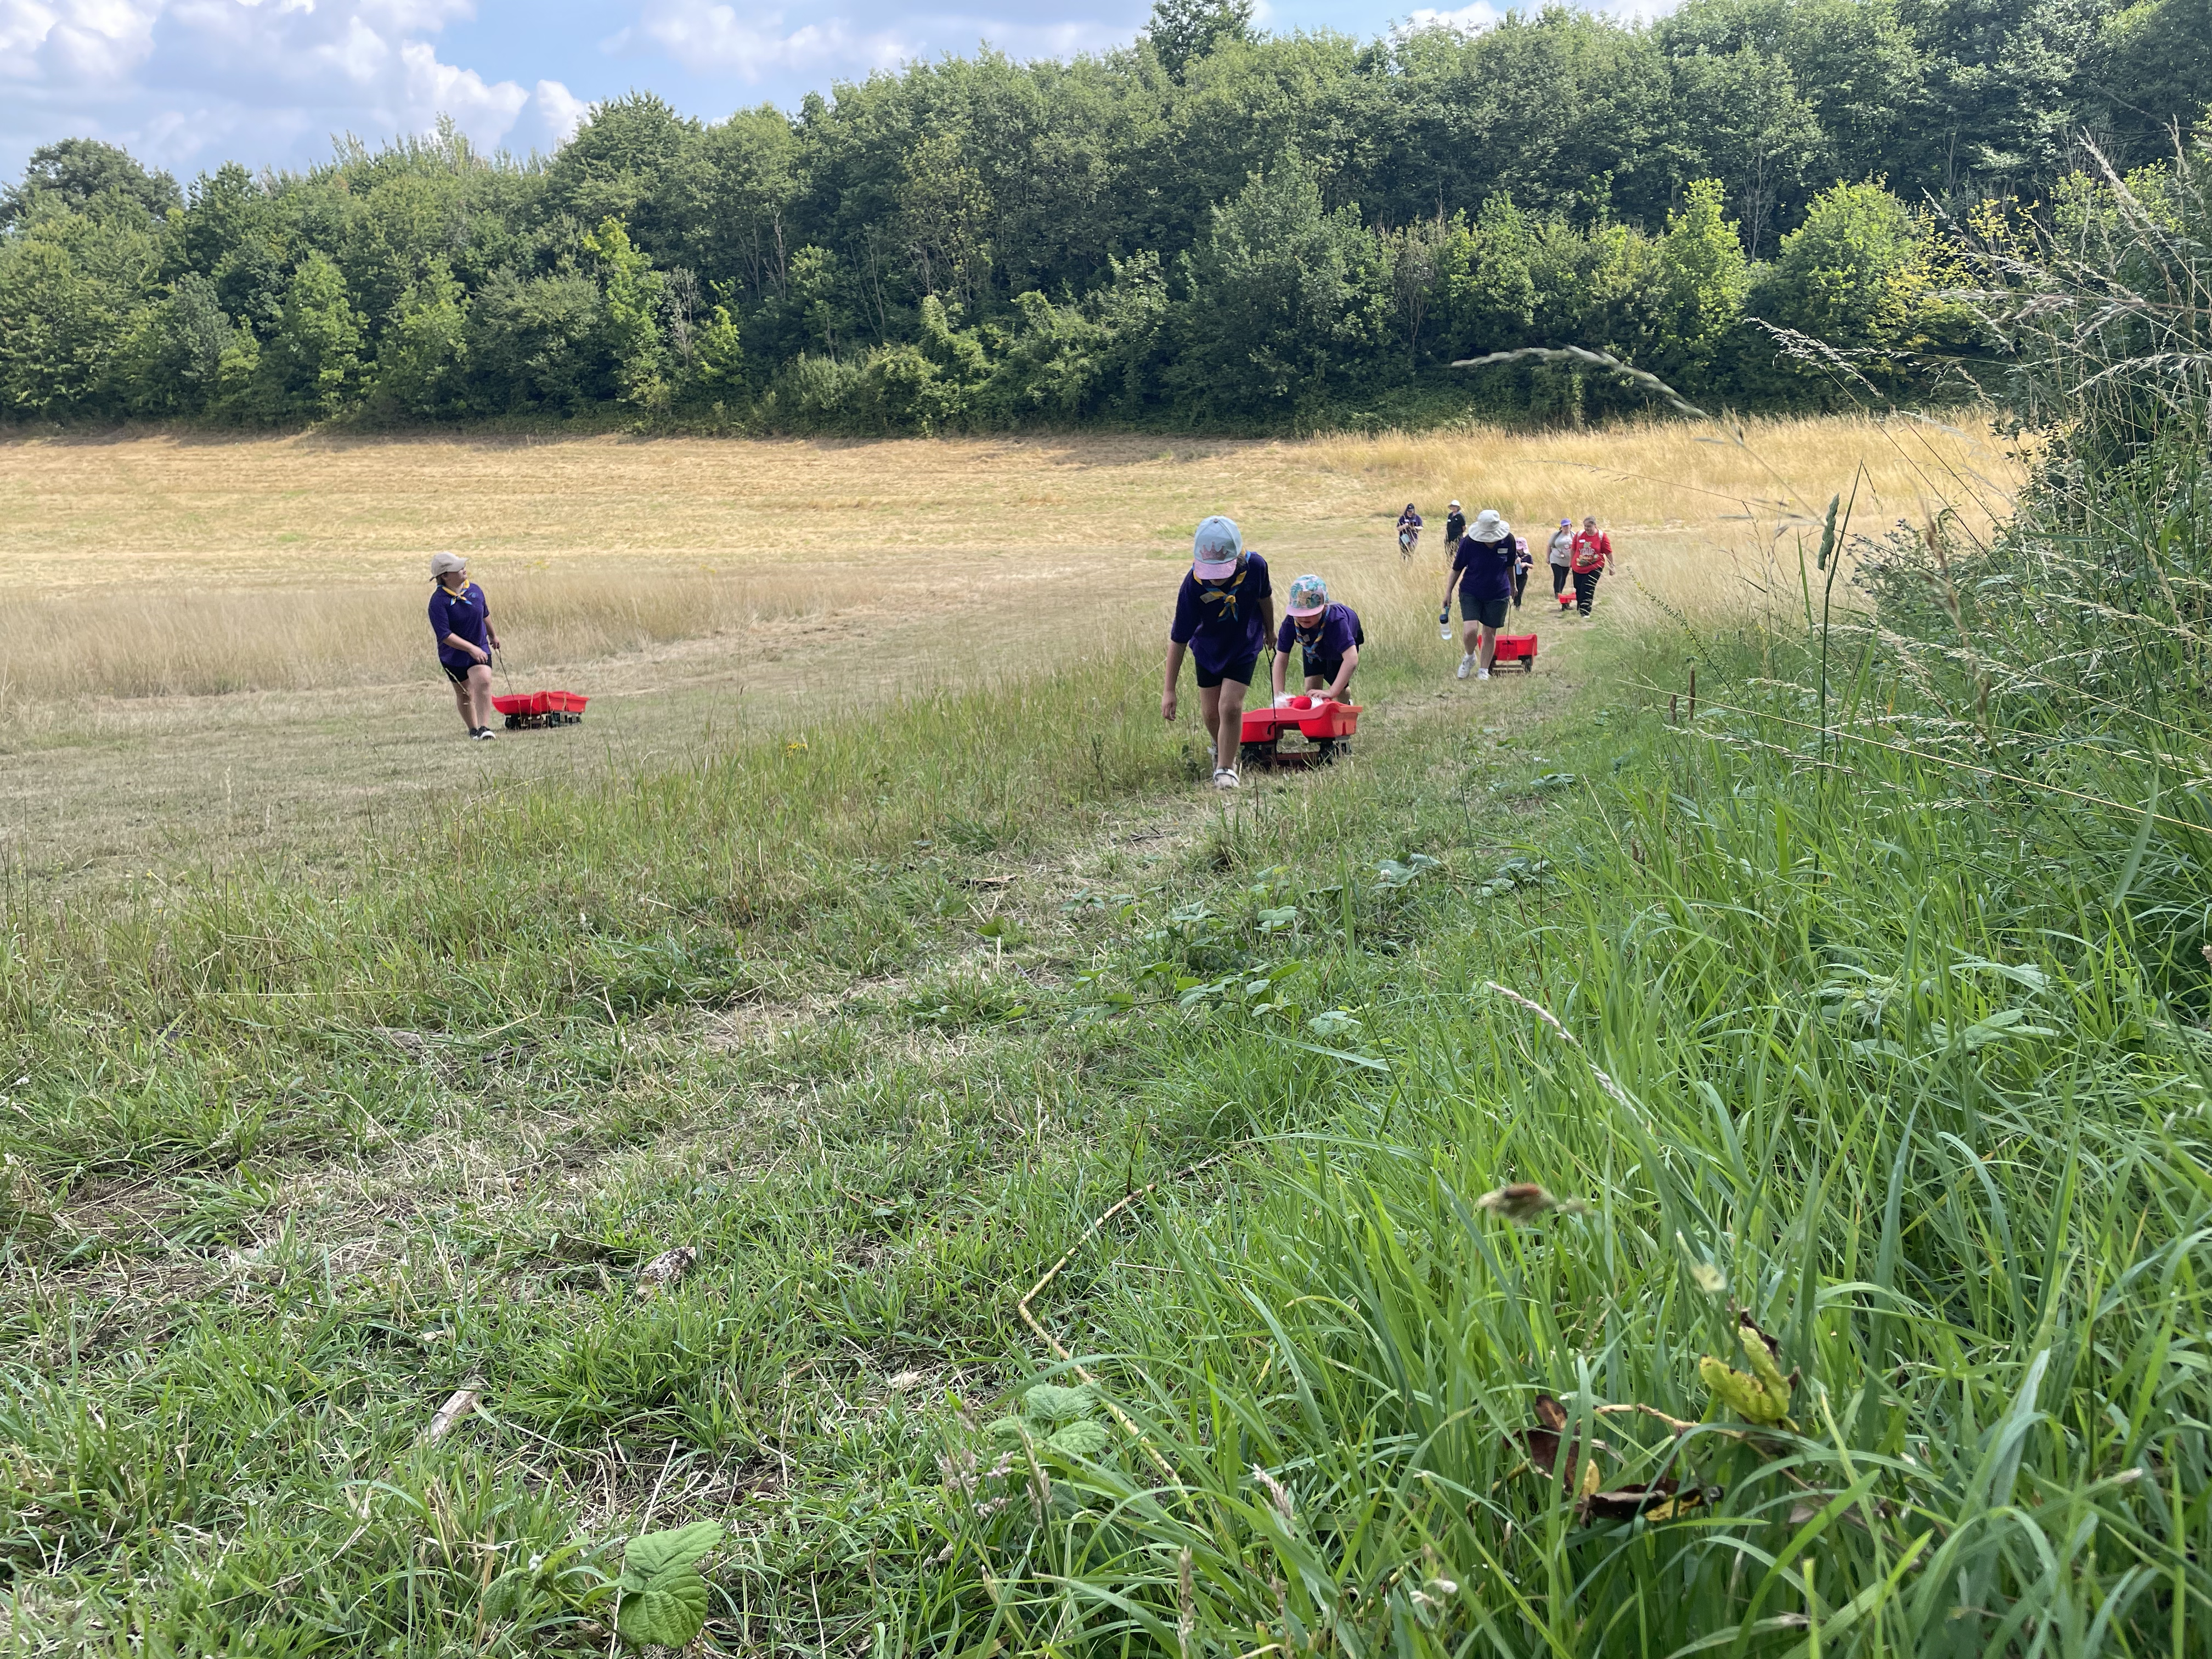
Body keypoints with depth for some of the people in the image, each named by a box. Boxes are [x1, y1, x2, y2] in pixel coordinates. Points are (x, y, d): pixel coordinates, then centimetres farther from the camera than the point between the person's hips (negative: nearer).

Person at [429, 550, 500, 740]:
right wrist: (471, 648, -30)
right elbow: (444, 635, -25)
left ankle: (484, 728, -21)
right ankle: (473, 730, 33)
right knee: (464, 694, 14)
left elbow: (485, 614, 16)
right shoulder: (438, 601, -21)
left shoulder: (475, 590, -4)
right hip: (453, 655, -2)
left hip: (480, 649, 2)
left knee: (483, 682, -22)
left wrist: (493, 635, 30)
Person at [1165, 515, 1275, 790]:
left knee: (1230, 706, -13)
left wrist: (1270, 629, 15)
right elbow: (1178, 639, -25)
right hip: (1208, 649, 1)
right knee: (1210, 712, 10)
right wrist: (1169, 690, -23)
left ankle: (1226, 768, 4)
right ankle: (1221, 750, 42)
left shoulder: (1255, 566, -30)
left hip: (1245, 647, -1)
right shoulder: (1193, 585, -33)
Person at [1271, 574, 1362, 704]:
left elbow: (1351, 659, -58)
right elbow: (1281, 659, -34)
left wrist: (1332, 692, -65)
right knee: (1312, 686, -10)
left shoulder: (1336, 619, -51)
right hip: (1313, 646, 2)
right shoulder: (1291, 622, -40)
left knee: (1340, 689, -3)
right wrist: (1279, 697, -43)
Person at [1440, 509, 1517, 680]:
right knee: (1470, 631, -16)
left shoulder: (1508, 540, -11)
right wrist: (1448, 592, -1)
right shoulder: (1468, 542, -18)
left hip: (1498, 595, 2)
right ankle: (1470, 657, 16)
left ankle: (1483, 670, 24)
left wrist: (1512, 587, 20)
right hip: (1471, 593, -2)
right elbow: (1457, 569, -4)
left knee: (1490, 634, 7)